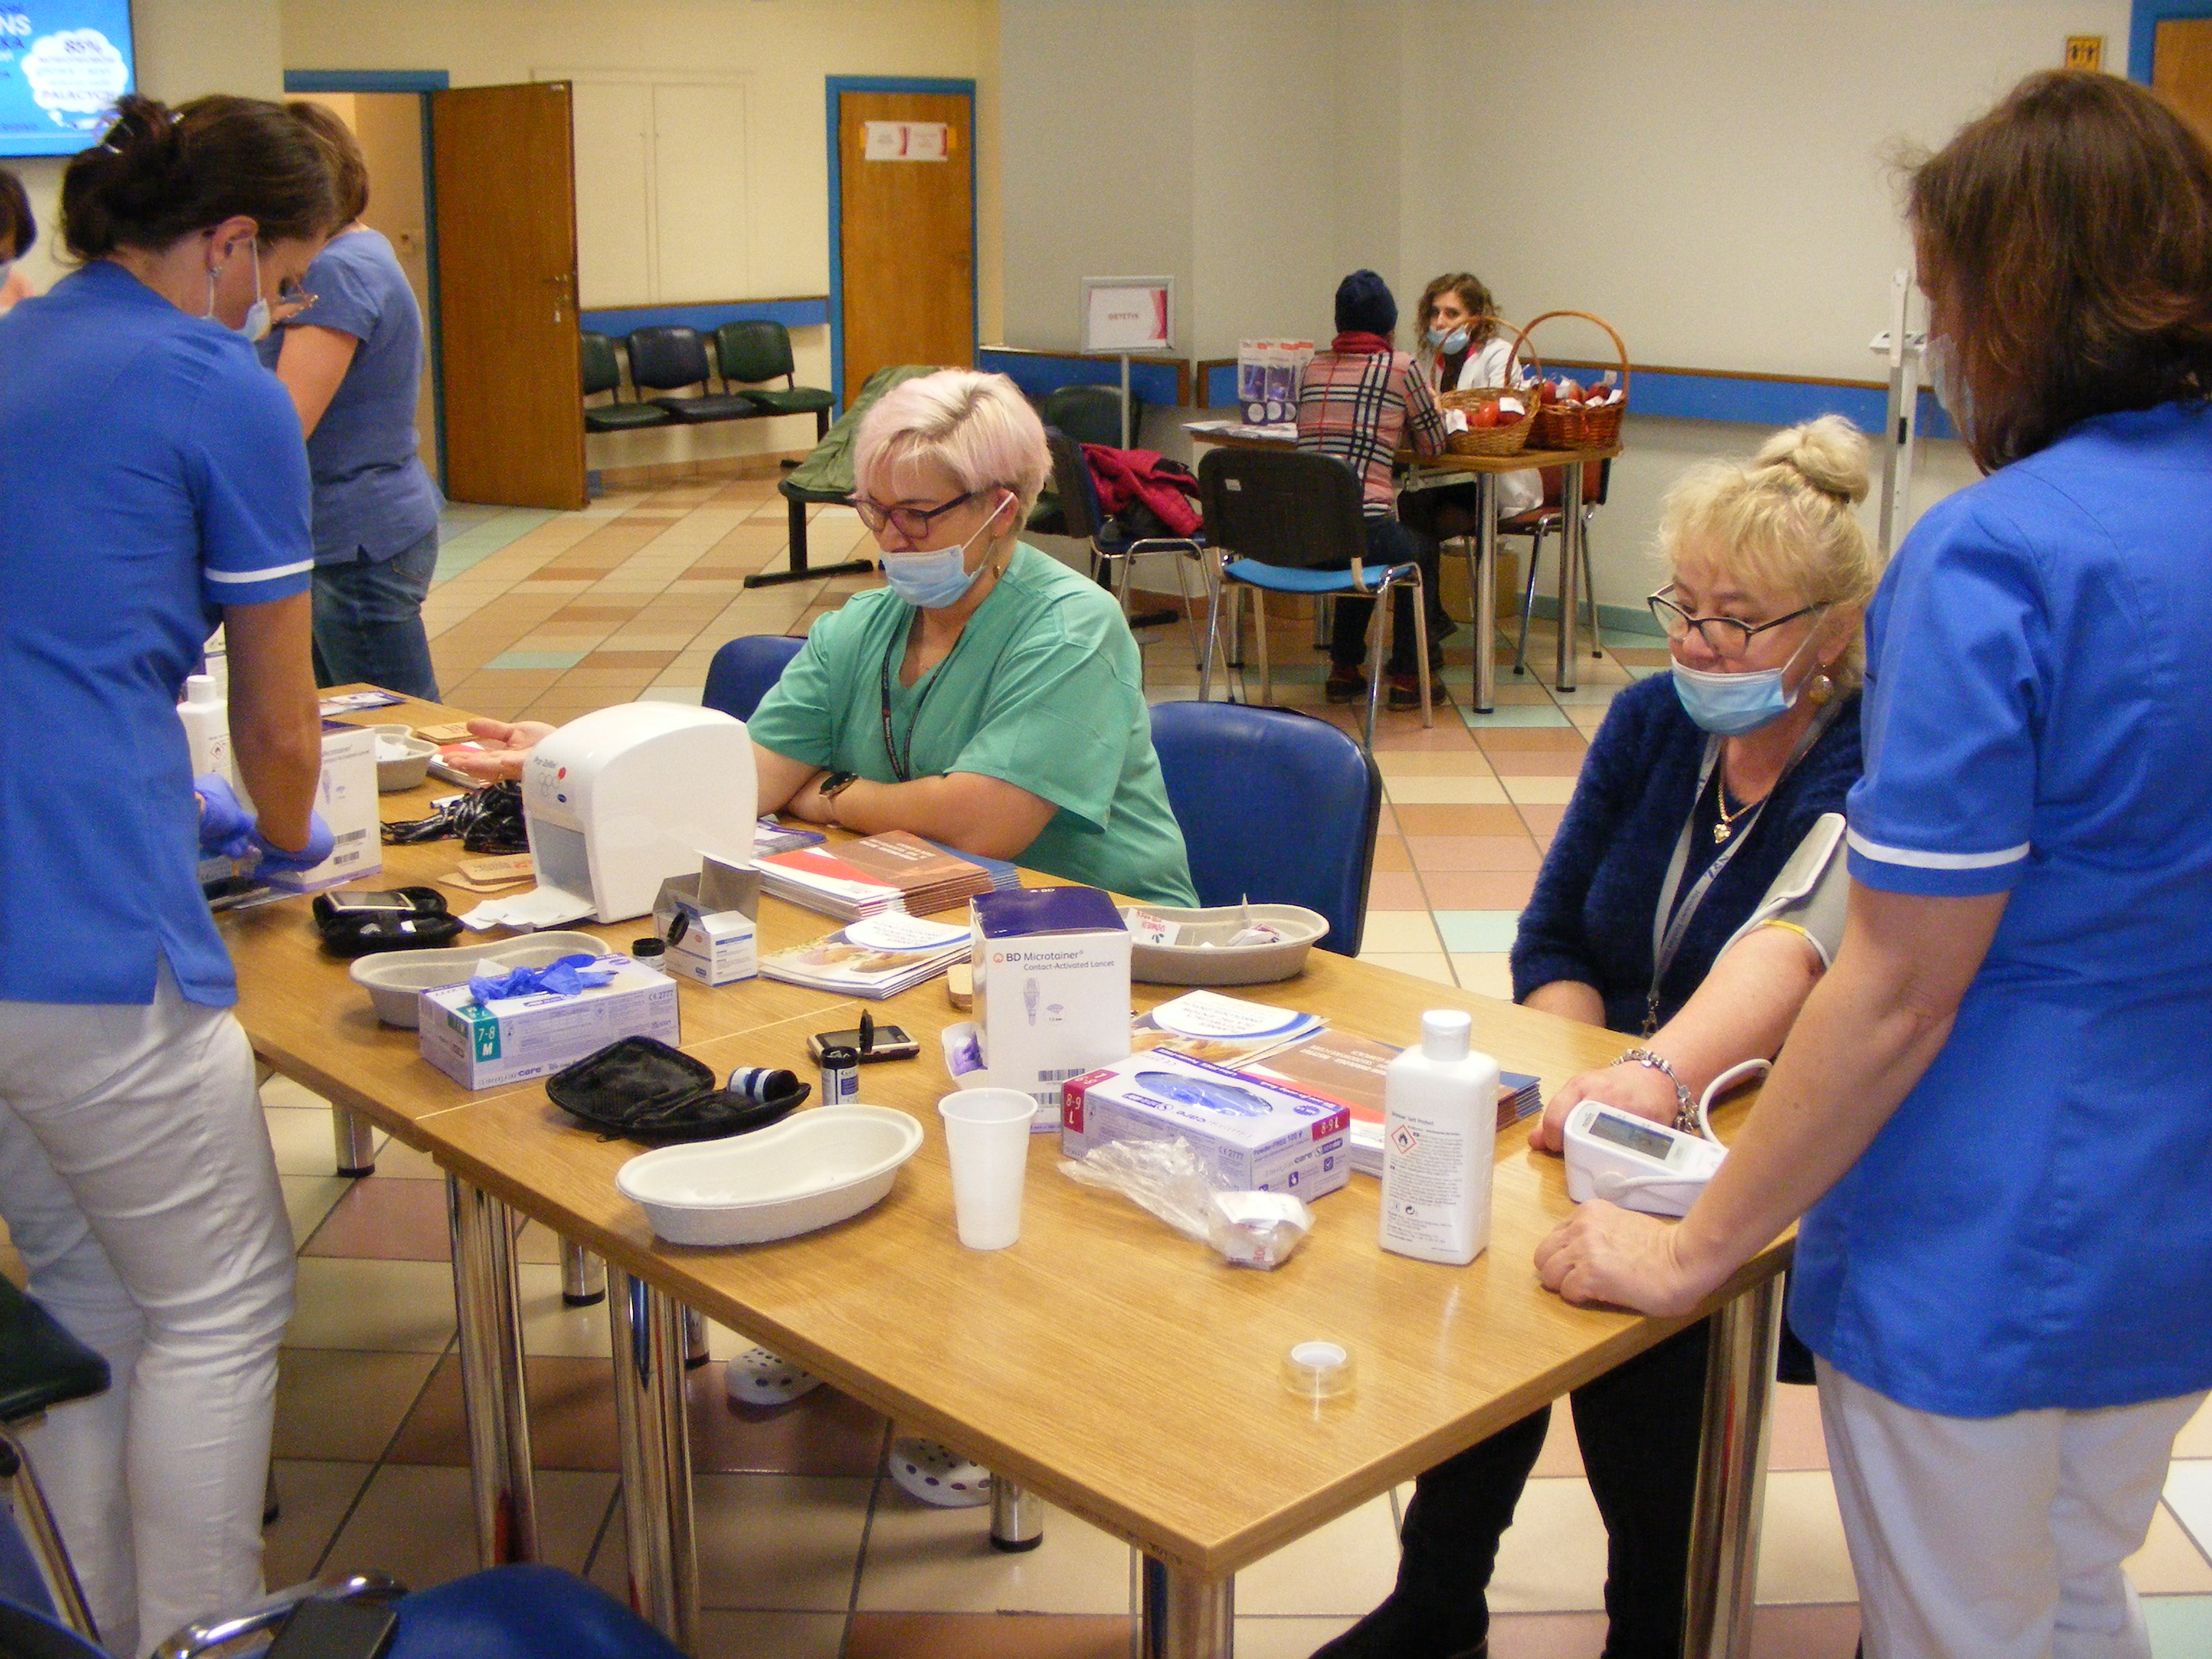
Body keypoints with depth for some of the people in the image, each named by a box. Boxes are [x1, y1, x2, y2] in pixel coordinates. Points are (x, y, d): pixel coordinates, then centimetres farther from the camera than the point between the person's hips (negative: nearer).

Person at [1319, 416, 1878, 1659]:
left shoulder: (1873, 776, -14)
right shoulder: (1653, 722, 6)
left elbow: (1793, 951, -34)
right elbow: (1549, 942, 8)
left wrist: (1660, 1074, -51)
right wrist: (1599, 1085, -11)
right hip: (1638, 1132, 5)